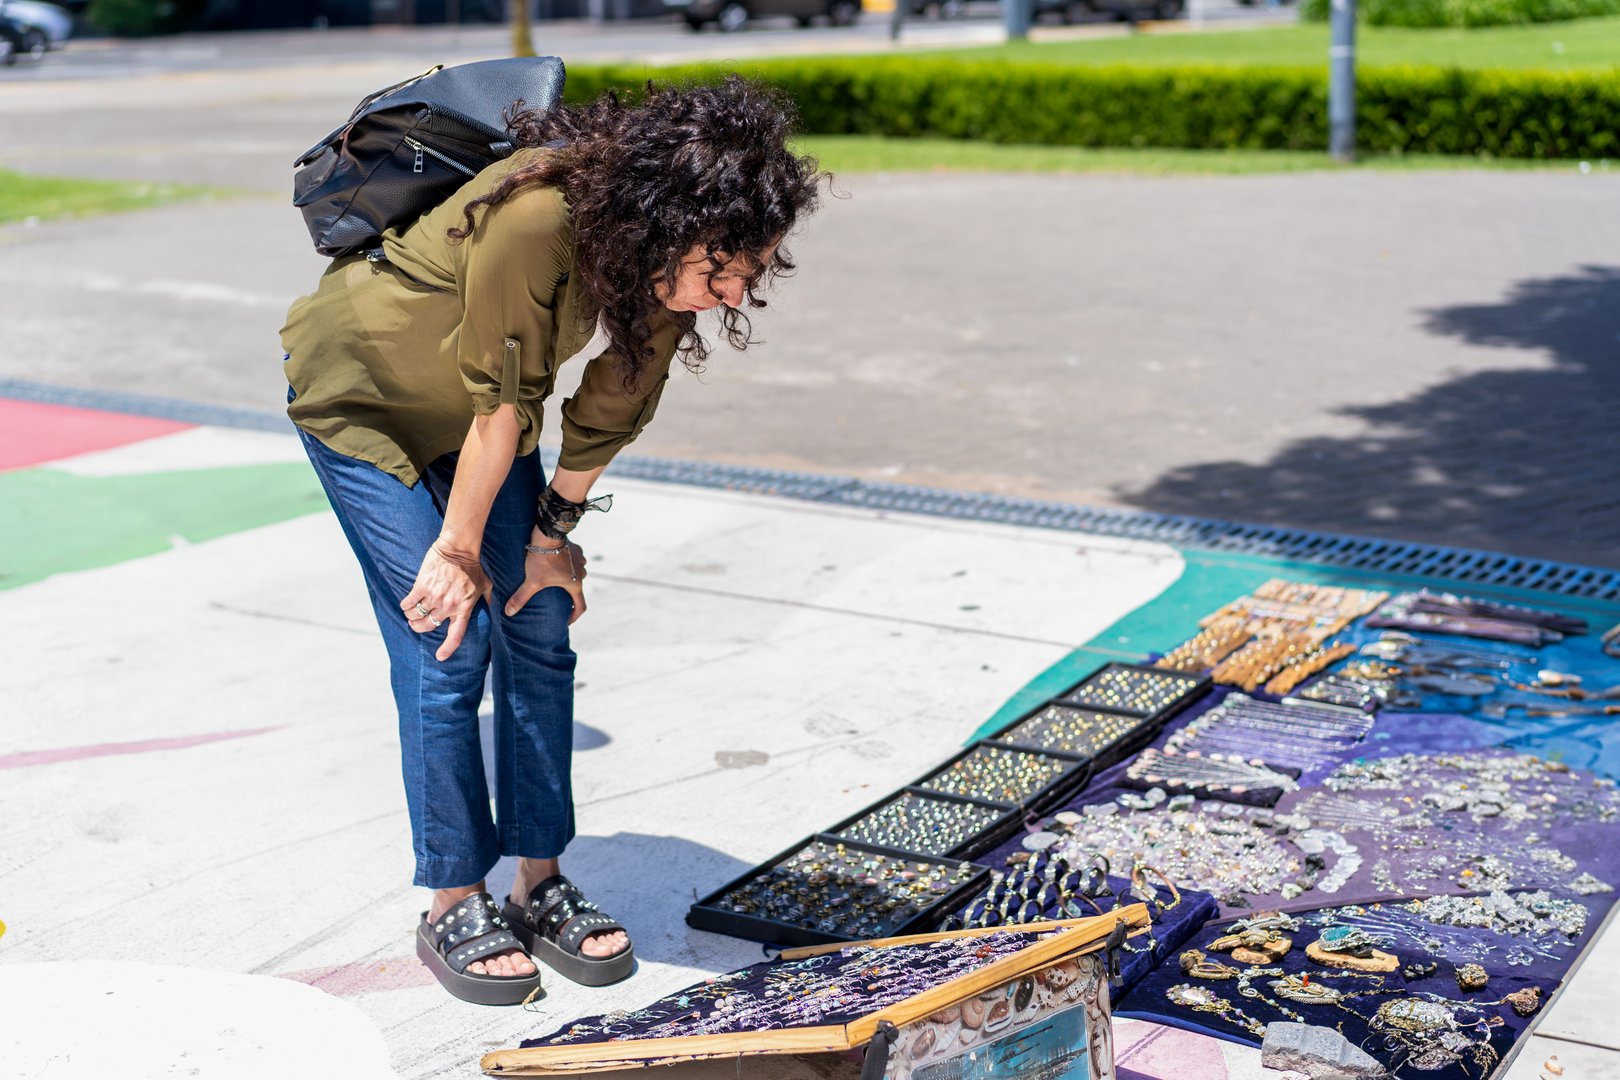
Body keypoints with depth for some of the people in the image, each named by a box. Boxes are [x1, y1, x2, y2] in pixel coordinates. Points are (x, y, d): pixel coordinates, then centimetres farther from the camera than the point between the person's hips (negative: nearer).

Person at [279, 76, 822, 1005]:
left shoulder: (664, 257, -19)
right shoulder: (537, 217, -39)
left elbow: (612, 403, -6)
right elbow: (500, 401, -29)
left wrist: (554, 531, 0)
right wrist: (459, 549, -17)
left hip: (473, 398, 6)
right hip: (361, 394, -6)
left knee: (540, 631, 1)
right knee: (449, 643, -10)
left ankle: (541, 883, 14)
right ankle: (453, 907, 5)